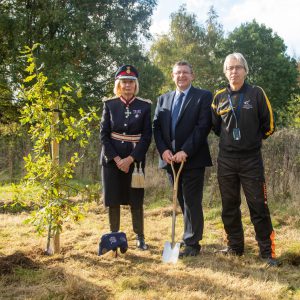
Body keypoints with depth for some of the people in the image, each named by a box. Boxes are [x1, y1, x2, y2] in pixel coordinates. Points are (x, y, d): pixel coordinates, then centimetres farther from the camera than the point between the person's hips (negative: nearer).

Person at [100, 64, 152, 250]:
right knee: (113, 200, 5)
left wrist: (130, 159, -13)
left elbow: (147, 136, -4)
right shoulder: (109, 105, 2)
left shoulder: (145, 106, 0)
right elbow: (103, 134, -1)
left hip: (135, 159, -1)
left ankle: (140, 238, 16)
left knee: (136, 200, 3)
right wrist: (117, 159, -11)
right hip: (112, 158, 1)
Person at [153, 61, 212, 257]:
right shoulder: (163, 99, 15)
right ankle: (191, 236, 25)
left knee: (192, 202, -2)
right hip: (170, 159, 5)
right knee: (182, 202, 12)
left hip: (193, 159, -5)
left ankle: (191, 244, 7)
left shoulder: (204, 97, -1)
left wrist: (185, 152, -18)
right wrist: (164, 150, -7)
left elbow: (203, 127, -11)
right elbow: (157, 127, 10)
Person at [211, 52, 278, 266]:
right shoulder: (219, 97, 6)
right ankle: (235, 247, 23)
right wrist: (230, 138, 11)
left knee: (259, 206, -2)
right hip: (226, 160, 3)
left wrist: (253, 139, 6)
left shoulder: (256, 93, -3)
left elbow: (269, 125, 1)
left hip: (251, 159, -3)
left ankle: (268, 251, 9)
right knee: (229, 206, 9)